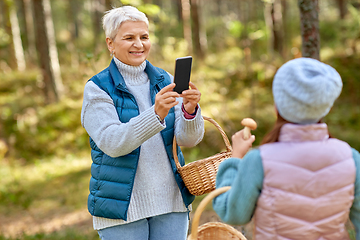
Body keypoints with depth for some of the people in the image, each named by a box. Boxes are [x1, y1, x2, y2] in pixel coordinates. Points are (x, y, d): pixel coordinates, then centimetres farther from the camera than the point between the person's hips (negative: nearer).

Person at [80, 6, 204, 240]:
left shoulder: (165, 81, 5)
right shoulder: (97, 89, -6)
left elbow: (188, 138, -4)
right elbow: (112, 143, -20)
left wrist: (190, 110, -25)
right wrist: (156, 114, -32)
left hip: (170, 201, 4)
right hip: (122, 206, -3)